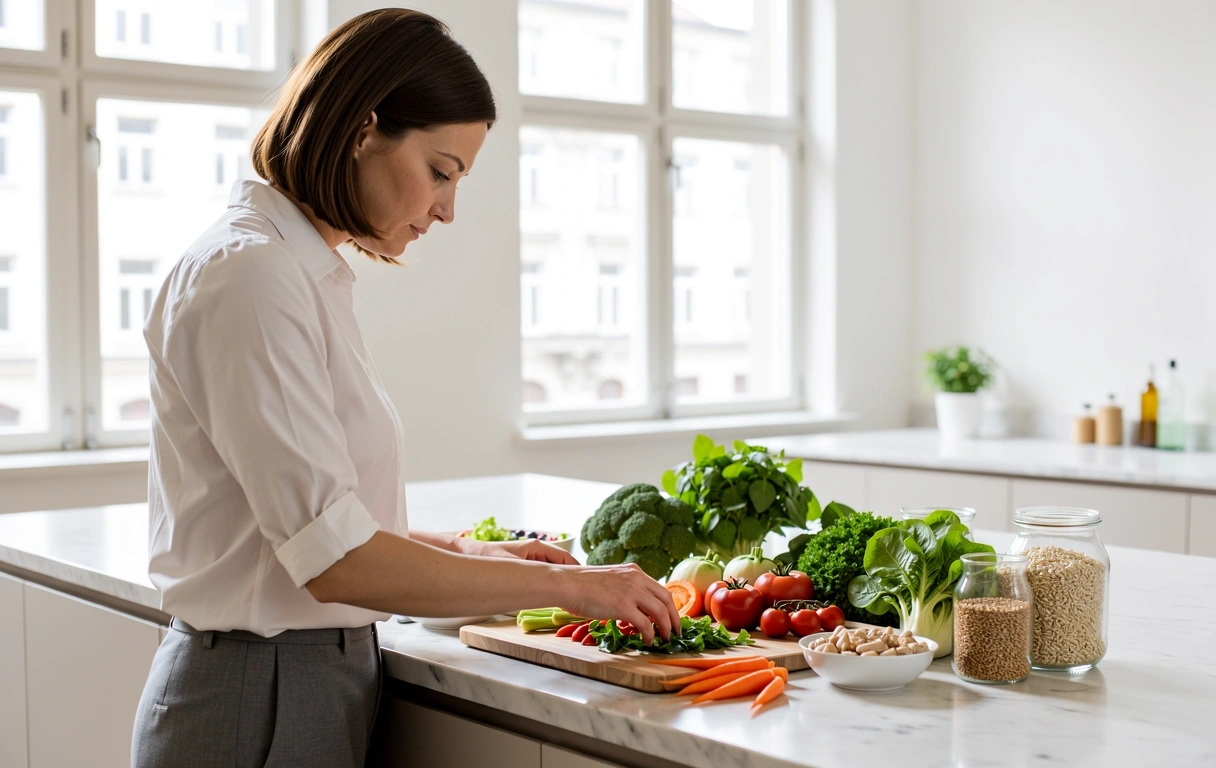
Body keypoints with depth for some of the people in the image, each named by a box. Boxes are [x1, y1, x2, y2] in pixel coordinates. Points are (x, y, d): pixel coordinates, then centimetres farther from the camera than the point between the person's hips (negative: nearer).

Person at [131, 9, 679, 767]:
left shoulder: (304, 273, 10)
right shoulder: (250, 276, -19)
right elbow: (335, 558, -23)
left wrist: (463, 551, 5)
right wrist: (567, 584, -16)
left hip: (322, 679, 9)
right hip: (263, 702, -9)